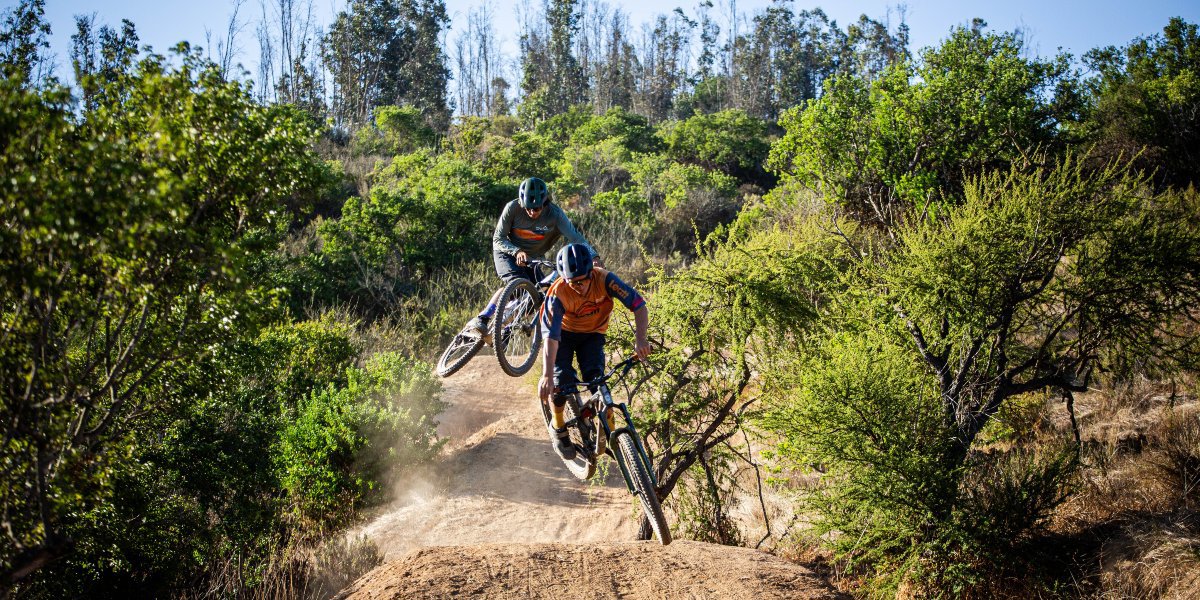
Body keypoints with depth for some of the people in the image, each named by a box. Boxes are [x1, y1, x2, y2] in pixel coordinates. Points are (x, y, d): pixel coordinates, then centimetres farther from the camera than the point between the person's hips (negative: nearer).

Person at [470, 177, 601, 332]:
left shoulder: (555, 214, -24)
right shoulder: (513, 208, -25)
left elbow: (575, 237, -32)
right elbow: (498, 239, -20)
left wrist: (594, 257, -48)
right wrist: (517, 252, -39)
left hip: (533, 259, 3)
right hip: (508, 254, -3)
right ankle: (481, 319, -29)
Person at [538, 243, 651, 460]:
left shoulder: (604, 279, -30)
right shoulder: (557, 294, -33)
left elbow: (639, 306, -31)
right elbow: (551, 338, -39)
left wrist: (640, 338, -47)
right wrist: (546, 376, -51)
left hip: (593, 334, 1)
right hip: (564, 332, -1)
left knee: (596, 380, -18)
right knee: (561, 380, -18)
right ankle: (559, 429, 8)